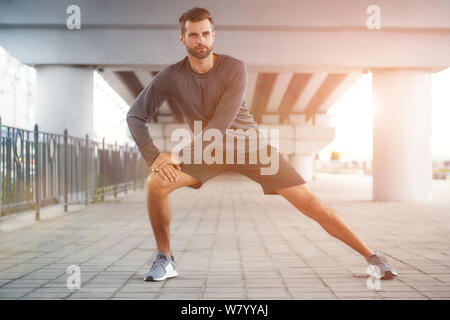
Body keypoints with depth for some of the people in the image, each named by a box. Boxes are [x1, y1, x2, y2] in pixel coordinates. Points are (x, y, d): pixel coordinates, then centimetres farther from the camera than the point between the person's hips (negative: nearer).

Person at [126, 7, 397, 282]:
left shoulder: (234, 68, -17)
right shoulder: (171, 77, -10)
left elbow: (220, 125, -23)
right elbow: (135, 116, -4)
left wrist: (179, 155, -26)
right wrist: (154, 158, -17)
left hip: (251, 146, -2)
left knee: (312, 204, -9)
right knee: (157, 182, -22)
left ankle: (373, 257, 3)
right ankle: (165, 260, -2)